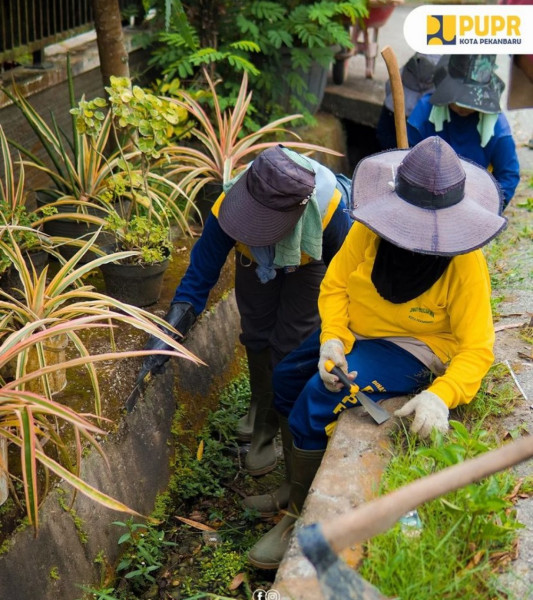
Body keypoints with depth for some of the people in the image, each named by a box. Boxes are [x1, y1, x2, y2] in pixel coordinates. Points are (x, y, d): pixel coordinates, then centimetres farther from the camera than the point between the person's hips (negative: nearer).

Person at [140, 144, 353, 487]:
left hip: (310, 261, -2)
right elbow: (201, 272, -28)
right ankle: (261, 403, 36)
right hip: (255, 259, 2)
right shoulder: (227, 208, -40)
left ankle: (269, 429, 12)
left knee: (291, 343, -6)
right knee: (257, 334, 7)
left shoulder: (329, 208, -44)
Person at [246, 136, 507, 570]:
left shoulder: (465, 264, -25)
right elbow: (335, 284, -5)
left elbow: (477, 348, -22)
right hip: (358, 332, 6)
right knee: (286, 379, 5)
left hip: (416, 351, -6)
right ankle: (297, 483, 29)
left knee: (319, 396, -23)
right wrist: (331, 339, -22)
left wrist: (441, 395, -39)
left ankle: (302, 518, -3)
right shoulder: (369, 230, -17)